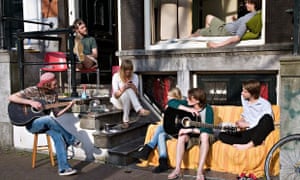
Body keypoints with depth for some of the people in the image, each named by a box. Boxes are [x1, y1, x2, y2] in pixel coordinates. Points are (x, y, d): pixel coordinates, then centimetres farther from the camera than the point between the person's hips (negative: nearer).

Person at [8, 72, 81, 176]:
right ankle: (72, 140, -22)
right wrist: (31, 102, -27)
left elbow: (56, 114, 4)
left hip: (45, 124, 5)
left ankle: (63, 168, -25)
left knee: (58, 136, -27)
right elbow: (11, 98, -18)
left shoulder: (53, 94, 3)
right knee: (49, 119, -37)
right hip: (31, 123, -4)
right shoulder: (32, 91, -11)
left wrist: (68, 107, -13)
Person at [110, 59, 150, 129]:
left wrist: (133, 87, -28)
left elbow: (136, 94, -7)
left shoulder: (135, 76, -2)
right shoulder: (116, 76, -8)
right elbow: (116, 95, -13)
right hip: (118, 102, -2)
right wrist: (124, 88, -31)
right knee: (128, 91, -32)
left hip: (130, 103, 2)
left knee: (130, 90, -32)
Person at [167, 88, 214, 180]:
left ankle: (200, 171, -37)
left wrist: (190, 130, -34)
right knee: (182, 135, -30)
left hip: (202, 135, -3)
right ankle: (177, 169, -27)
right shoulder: (188, 104, -8)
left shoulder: (207, 109, -18)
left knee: (204, 135, -37)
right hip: (190, 135, 3)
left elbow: (208, 129, -26)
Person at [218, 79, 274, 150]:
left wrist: (247, 125, -5)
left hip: (261, 133, -6)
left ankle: (250, 145, -38)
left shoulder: (265, 104, -4)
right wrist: (242, 121, 6)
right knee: (222, 135, -15)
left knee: (267, 118, -37)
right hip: (248, 133, 6)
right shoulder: (244, 100, 15)